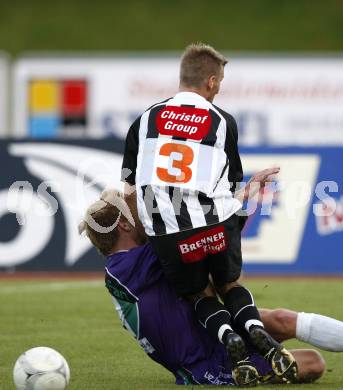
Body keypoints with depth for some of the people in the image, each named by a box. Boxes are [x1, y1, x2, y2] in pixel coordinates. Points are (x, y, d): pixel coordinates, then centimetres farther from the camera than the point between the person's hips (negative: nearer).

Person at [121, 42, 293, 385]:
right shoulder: (223, 122, 9)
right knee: (229, 284, 25)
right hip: (217, 225, 0)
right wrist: (252, 187, 31)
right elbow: (229, 193, 11)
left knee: (199, 295, 21)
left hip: (166, 233, 0)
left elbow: (129, 189, 15)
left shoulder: (146, 119, 13)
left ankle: (228, 338, -9)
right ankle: (257, 332, -4)